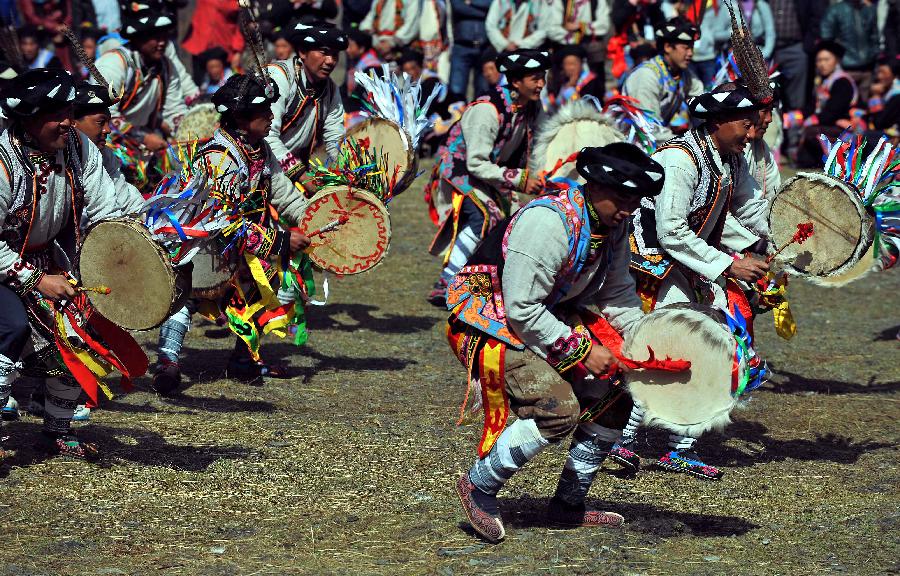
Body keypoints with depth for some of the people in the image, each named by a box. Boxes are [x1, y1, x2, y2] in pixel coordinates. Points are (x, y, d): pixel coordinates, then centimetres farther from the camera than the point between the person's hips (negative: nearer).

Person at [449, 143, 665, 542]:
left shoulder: (614, 226, 0)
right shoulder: (548, 221, -28)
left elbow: (617, 294, 11)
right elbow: (522, 309, -28)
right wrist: (581, 351, -23)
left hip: (548, 319, 10)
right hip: (491, 321, -9)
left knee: (612, 402, 5)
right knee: (558, 411, -26)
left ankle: (569, 505, 17)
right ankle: (479, 488, -8)